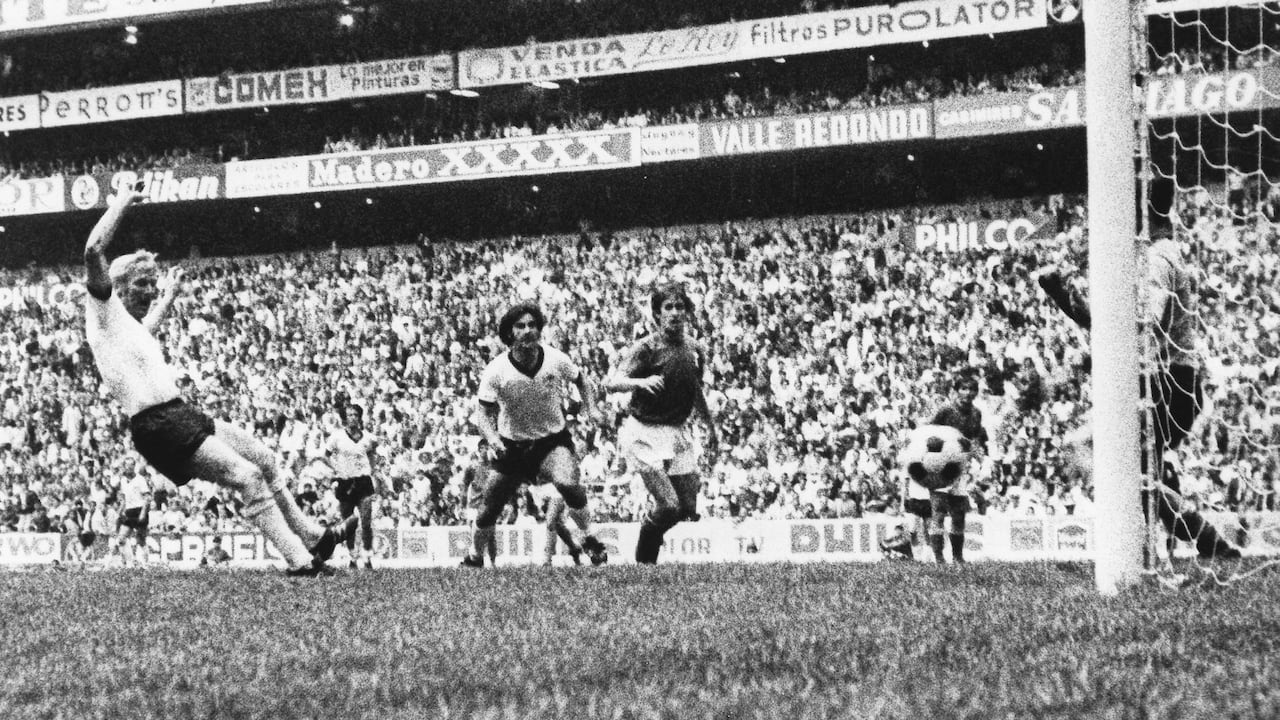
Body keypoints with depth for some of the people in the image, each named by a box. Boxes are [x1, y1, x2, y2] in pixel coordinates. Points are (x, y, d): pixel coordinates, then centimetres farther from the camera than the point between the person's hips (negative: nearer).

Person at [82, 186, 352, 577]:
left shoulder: (127, 322, 21)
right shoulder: (103, 310, -5)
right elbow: (93, 252, -22)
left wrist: (168, 295, 59)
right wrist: (120, 203, -14)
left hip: (181, 413, 10)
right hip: (157, 426, -10)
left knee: (264, 460, 15)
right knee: (247, 476, -19)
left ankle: (311, 536, 26)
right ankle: (299, 561, -18)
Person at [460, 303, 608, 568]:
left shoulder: (556, 360, -13)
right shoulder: (495, 371, -16)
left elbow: (581, 382, 8)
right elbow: (486, 413, -7)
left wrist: (592, 412, -7)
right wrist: (491, 437, -27)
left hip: (553, 440, -1)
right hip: (510, 446, 1)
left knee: (568, 483, -31)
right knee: (486, 513, 3)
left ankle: (586, 538, -7)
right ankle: (474, 560, 32)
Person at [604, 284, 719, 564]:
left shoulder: (695, 349, 7)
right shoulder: (646, 347, -11)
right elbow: (613, 383, -23)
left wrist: (711, 427, 30)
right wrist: (641, 382, -42)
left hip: (678, 433, 6)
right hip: (644, 433, -6)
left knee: (688, 508, 3)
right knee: (668, 505, -16)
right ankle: (643, 562, 6)